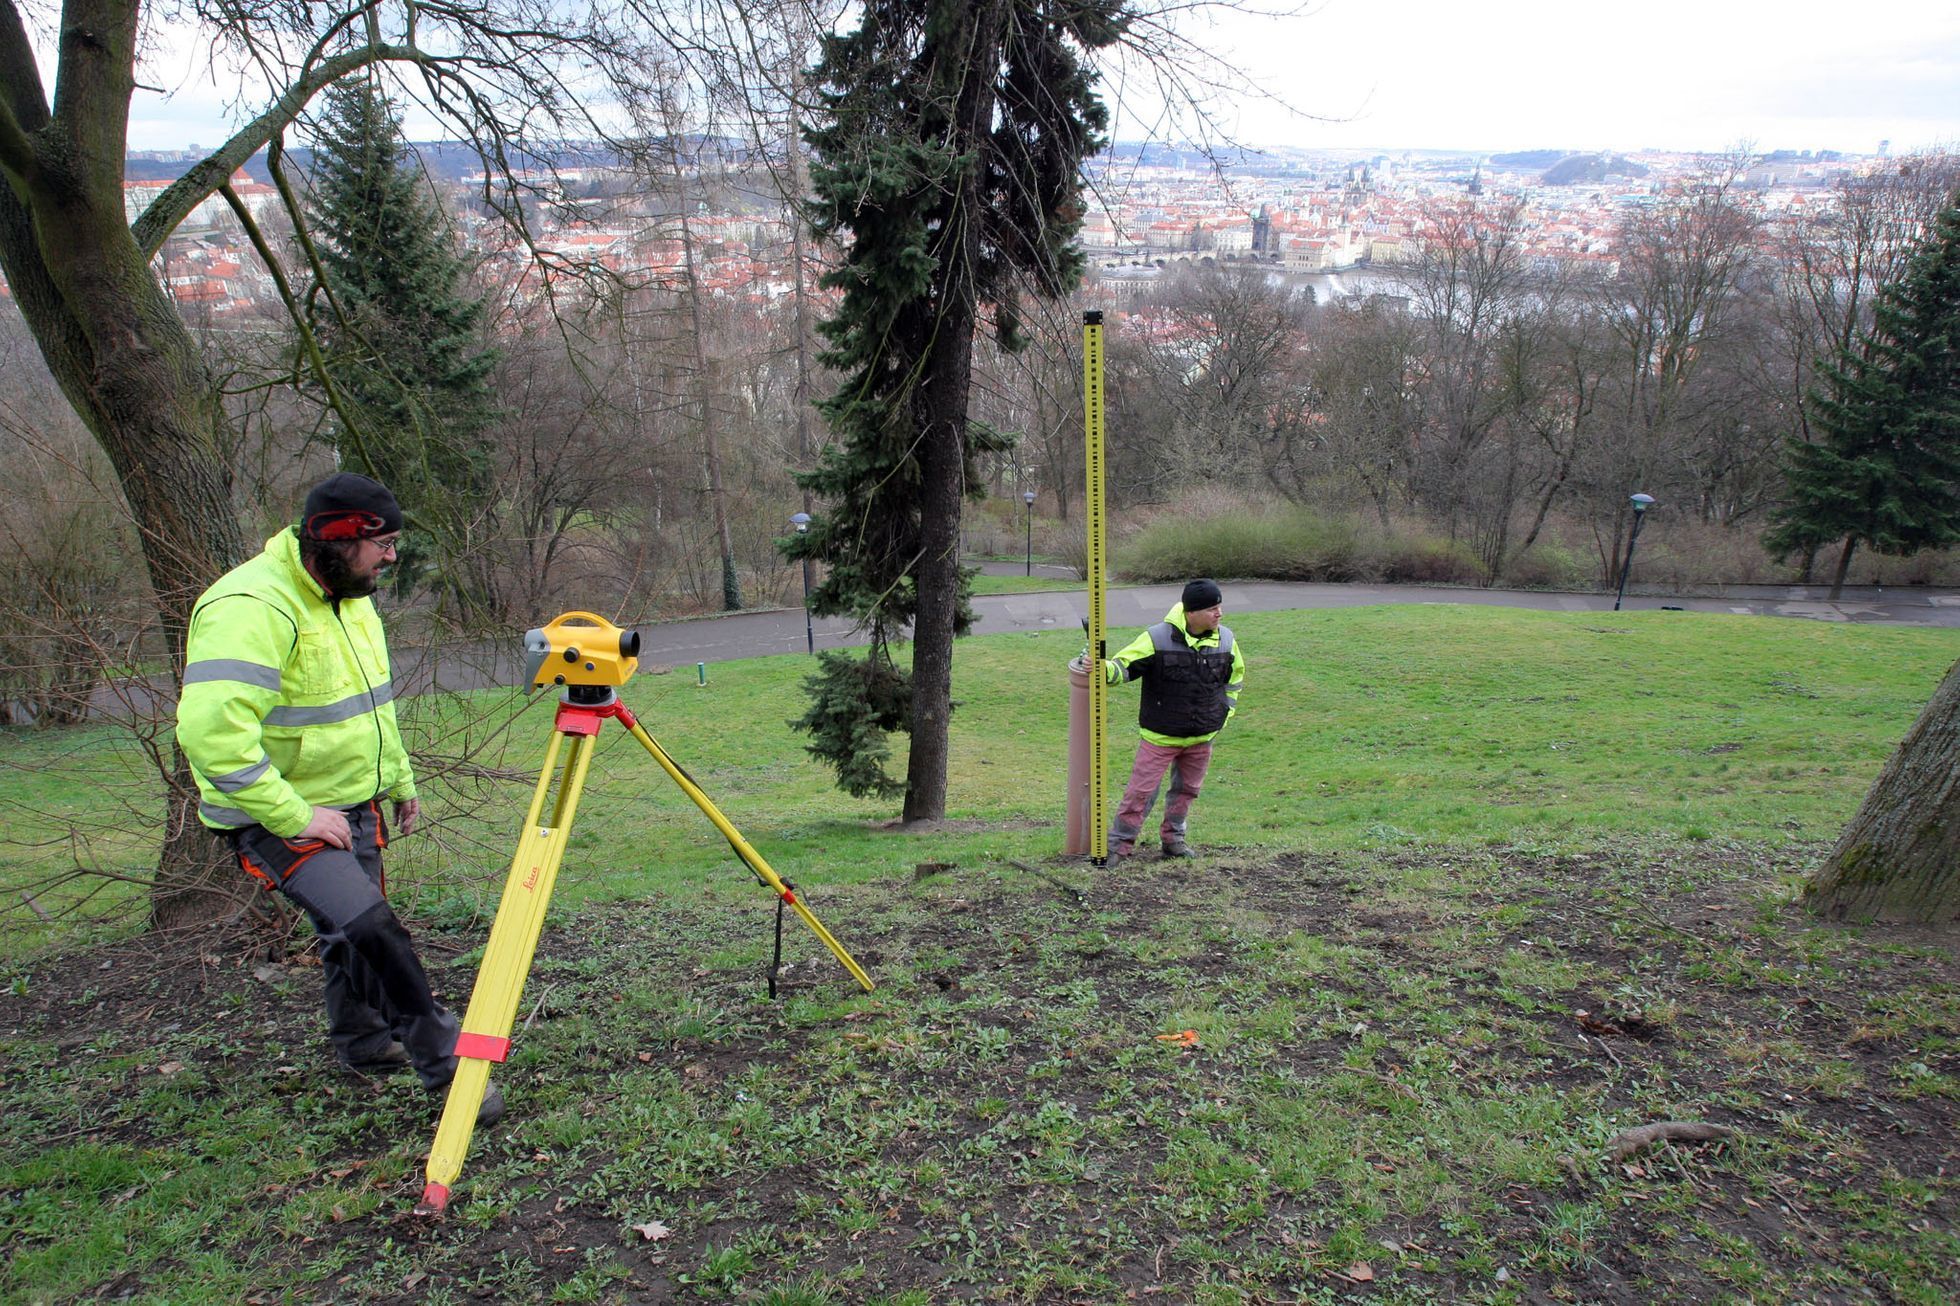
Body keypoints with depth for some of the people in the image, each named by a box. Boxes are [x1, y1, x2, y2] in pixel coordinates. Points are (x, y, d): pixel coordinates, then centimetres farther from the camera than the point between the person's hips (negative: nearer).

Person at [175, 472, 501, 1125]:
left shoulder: (349, 597, 5)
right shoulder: (250, 609, -26)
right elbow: (210, 732, -35)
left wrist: (399, 779, 20)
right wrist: (295, 815, -30)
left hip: (353, 803, 9)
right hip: (278, 818, -9)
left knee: (353, 929, 21)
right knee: (372, 929, -20)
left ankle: (362, 1043, 44)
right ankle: (445, 1065, -9)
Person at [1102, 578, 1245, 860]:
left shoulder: (1225, 640, -3)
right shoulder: (1158, 638, -18)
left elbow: (1234, 677, 15)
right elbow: (1125, 665, -14)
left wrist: (1224, 712, 11)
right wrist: (1104, 668, -36)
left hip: (1203, 737, 4)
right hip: (1160, 735, -4)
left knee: (1187, 789, 17)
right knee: (1142, 790, -3)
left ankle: (1173, 838, 35)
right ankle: (1120, 843, 11)